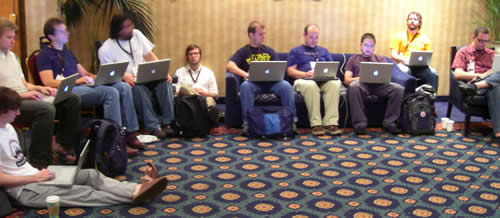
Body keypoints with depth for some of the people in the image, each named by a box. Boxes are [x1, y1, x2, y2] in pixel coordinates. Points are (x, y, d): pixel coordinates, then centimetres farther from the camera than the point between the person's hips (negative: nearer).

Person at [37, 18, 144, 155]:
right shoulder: (45, 55, 2)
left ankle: (130, 134, -13)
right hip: (68, 92, -8)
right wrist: (76, 81, -20)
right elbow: (48, 82, -12)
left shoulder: (67, 52, 29)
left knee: (124, 87, -11)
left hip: (84, 86, 8)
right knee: (110, 92, -30)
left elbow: (85, 74, 29)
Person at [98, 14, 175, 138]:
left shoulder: (136, 34, 6)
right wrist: (124, 76, -27)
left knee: (165, 82, -25)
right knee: (138, 89, -38)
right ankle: (153, 127, -30)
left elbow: (149, 56, 9)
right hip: (124, 82, -4)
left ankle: (167, 123, -23)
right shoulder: (106, 49, -7)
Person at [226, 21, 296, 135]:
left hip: (270, 82, 2)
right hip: (253, 83, -2)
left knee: (286, 86, -28)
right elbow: (229, 66, -4)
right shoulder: (243, 51, 12)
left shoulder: (269, 51, 23)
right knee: (245, 86, -36)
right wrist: (245, 74, -19)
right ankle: (247, 122, -30)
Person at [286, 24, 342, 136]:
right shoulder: (295, 51, 20)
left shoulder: (323, 50, 31)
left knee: (335, 83, -34)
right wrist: (305, 74, -11)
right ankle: (316, 124, -39)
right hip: (304, 80, -2)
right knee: (310, 85, -41)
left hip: (324, 80, 3)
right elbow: (290, 71, 8)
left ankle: (331, 123, -39)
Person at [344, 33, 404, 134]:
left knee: (398, 88, -28)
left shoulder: (381, 59, 31)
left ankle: (389, 122, -21)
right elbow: (346, 80, 12)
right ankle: (360, 124, -35)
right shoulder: (353, 59, 26)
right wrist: (360, 78, -8)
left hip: (379, 85, 2)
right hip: (361, 84, -2)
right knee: (353, 87, -40)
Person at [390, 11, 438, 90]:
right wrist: (404, 59, -14)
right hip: (404, 64, -2)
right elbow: (393, 55, 6)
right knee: (404, 72, -39)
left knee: (433, 74, -29)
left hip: (420, 66, 2)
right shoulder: (400, 36, 14)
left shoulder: (425, 38, 21)